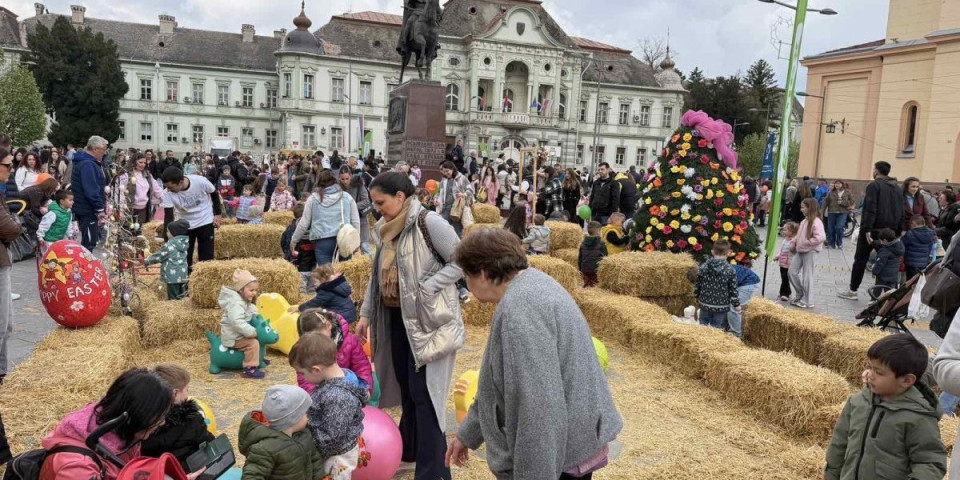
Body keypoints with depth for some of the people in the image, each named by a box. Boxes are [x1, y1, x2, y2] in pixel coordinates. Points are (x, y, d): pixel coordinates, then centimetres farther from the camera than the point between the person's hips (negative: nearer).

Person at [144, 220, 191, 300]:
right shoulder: (184, 242, 5)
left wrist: (146, 261, 6)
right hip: (183, 275, 7)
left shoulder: (170, 245, -17)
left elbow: (158, 256, -7)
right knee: (181, 296, 14)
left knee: (173, 298, -2)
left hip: (172, 276, -7)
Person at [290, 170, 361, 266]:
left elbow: (304, 224, 9)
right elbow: (356, 222, 5)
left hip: (322, 242, -1)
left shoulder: (313, 198, 6)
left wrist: (293, 240, 22)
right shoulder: (347, 197, 7)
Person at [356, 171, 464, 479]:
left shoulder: (429, 223, -16)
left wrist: (426, 287, -20)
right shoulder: (386, 228, 8)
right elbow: (377, 275, 15)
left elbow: (461, 261, -15)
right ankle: (408, 449, 35)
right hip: (396, 317, 7)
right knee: (405, 386, 17)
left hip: (427, 320, -7)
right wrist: (366, 314, 14)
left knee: (423, 392, -6)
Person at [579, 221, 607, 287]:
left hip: (585, 270, 5)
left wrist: (580, 269, 20)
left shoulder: (583, 244, 5)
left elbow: (579, 258, 11)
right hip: (597, 270, -4)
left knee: (586, 286, 12)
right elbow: (605, 258, -6)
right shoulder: (601, 244, -9)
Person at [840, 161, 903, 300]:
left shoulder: (874, 185, -9)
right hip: (890, 231, 6)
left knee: (860, 259, 3)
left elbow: (870, 209, -19)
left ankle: (852, 290, 6)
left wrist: (867, 229, -21)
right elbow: (901, 212, 12)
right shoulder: (897, 188, 14)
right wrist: (899, 230, 11)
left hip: (873, 229, -6)